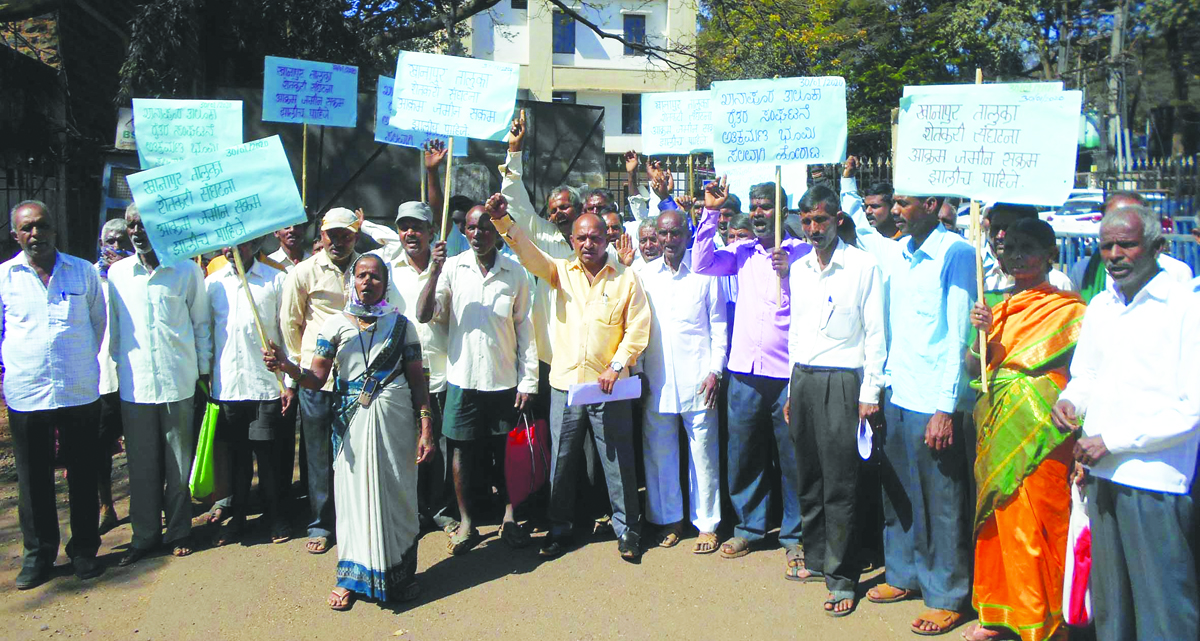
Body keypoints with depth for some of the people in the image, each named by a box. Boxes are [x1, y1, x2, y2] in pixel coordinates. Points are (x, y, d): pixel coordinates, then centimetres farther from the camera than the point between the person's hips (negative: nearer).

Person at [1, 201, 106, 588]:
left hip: (80, 392, 0)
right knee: (34, 479, 8)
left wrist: (88, 365, 10)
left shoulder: (83, 271, 6)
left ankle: (84, 549, 21)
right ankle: (38, 553, 22)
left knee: (83, 474, 8)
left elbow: (99, 322, 14)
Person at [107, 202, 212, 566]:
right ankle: (145, 535, 19)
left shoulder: (187, 270, 1)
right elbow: (113, 327, 15)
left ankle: (179, 532, 19)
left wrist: (203, 370, 4)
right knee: (141, 464, 7)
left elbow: (201, 324, 6)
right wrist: (118, 365, 13)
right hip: (134, 383, 2)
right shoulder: (117, 273, 8)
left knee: (179, 463, 6)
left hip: (178, 382, -2)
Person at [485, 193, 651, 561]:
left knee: (618, 462, 5)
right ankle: (559, 529, 25)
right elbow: (527, 251, -7)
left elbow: (638, 329, -1)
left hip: (608, 386, -2)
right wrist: (502, 220, -23)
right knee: (561, 461, 10)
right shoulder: (561, 272, 8)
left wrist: (617, 366, -10)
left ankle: (626, 529, 20)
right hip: (565, 383, 2)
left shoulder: (626, 279, 2)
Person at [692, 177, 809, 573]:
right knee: (743, 455, 13)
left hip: (787, 374, -4)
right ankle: (749, 527, 30)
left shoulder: (802, 253, -1)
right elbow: (701, 263, 1)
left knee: (793, 459, 4)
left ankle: (795, 536, 20)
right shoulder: (743, 253, 11)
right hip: (744, 373, 4)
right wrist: (711, 213, -2)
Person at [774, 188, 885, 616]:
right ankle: (815, 558, 26)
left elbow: (875, 333, -5)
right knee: (808, 478, 12)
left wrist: (870, 393, -9)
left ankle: (842, 577, 7)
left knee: (840, 485, -3)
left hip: (841, 381, -5)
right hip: (802, 378, 6)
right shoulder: (798, 268, 12)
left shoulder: (863, 266, -4)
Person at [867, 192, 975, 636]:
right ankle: (903, 575, 32)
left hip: (932, 401, -6)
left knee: (941, 503, 4)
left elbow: (958, 335, -12)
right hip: (895, 395, 6)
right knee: (898, 493, 15)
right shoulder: (897, 254, 11)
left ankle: (947, 597, 18)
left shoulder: (955, 253, -9)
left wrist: (945, 408, -15)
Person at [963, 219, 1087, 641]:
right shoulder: (998, 305, 13)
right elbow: (972, 368, 7)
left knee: (1034, 526, -2)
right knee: (997, 521, 12)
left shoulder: (1066, 308, -3)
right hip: (995, 427, 6)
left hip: (1036, 432, -6)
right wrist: (981, 333, -7)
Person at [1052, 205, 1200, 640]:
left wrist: (1112, 441, -14)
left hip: (1154, 480, -6)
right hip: (1101, 474, 6)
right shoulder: (1100, 306, 12)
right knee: (1109, 596, 17)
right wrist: (1068, 400, 1)